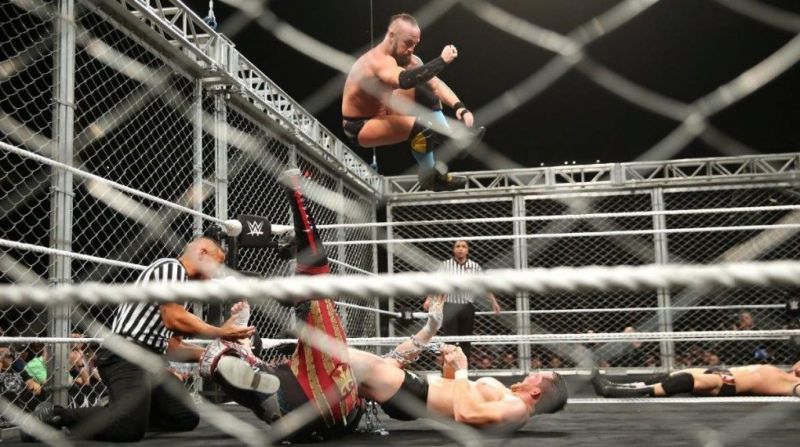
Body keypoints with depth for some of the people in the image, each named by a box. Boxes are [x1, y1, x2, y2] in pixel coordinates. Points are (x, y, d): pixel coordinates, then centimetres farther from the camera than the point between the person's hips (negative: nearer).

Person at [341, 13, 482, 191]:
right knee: (417, 125, -32)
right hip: (358, 127, -10)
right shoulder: (378, 60, -29)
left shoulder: (407, 60, 0)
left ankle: (436, 173, -3)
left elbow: (435, 84, -7)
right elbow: (405, 80, -51)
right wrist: (442, 61, -48)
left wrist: (459, 107, -23)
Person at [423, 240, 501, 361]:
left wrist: (494, 302, -4)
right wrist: (429, 299, -21)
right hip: (450, 307, -2)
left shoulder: (475, 267, 4)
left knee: (466, 341, 8)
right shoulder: (446, 265, 0)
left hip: (467, 307, 2)